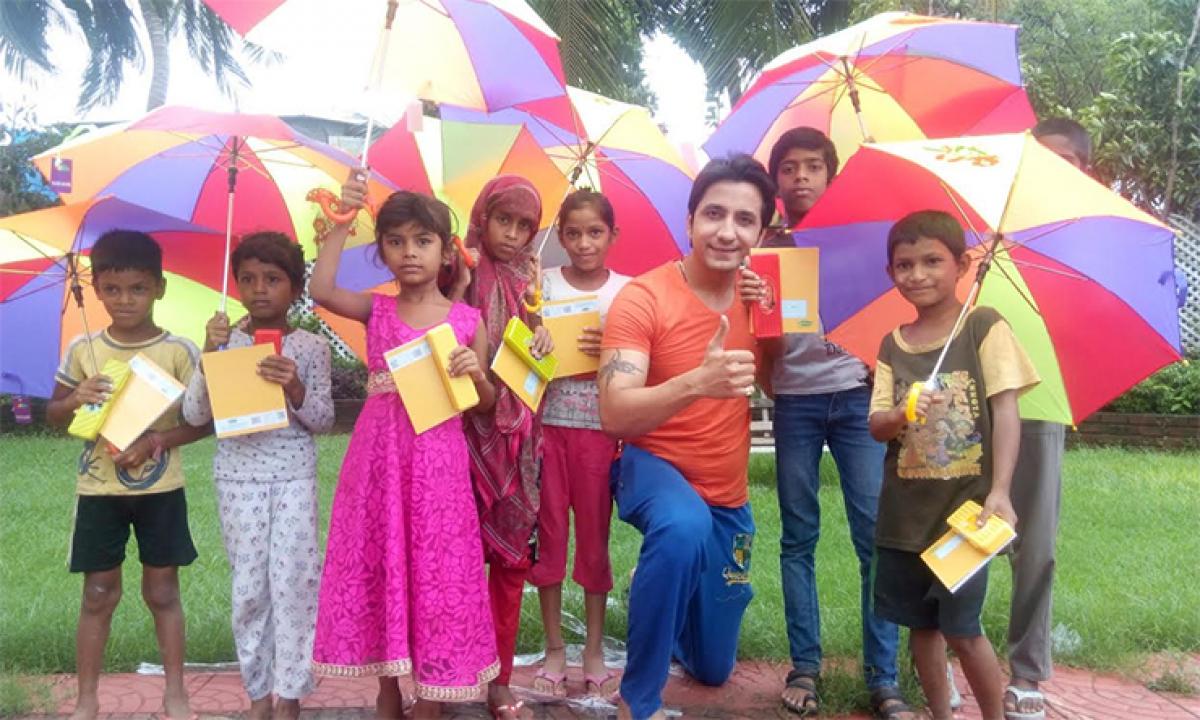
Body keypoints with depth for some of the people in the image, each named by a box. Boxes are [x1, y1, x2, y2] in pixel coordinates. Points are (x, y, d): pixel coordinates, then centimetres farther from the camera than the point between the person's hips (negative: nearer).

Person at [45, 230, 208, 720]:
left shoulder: (180, 351, -8)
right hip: (98, 490, 2)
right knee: (99, 594, 10)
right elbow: (53, 415, 6)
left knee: (162, 591, 8)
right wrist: (75, 400, -16)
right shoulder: (83, 350, -1)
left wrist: (156, 441, -21)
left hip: (160, 489, -1)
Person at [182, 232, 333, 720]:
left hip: (294, 475, -1)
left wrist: (295, 390, -21)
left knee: (294, 580, -2)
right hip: (238, 475, 1)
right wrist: (208, 356, -16)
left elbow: (324, 420, -1)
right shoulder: (223, 342, 1)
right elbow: (194, 415, -4)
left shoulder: (310, 347, -1)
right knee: (248, 583, 8)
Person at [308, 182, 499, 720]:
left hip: (436, 462, -1)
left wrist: (476, 374, -16)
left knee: (435, 573, 4)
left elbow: (484, 403, 5)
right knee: (381, 571, 9)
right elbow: (320, 289, -14)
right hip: (379, 459, 2)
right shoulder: (376, 309, 5)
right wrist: (341, 221, -13)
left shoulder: (467, 320, 2)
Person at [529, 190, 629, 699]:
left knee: (594, 536, 8)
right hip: (548, 423, 1)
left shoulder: (627, 292, -1)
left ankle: (594, 650, 22)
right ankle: (554, 649, 21)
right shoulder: (543, 284, 0)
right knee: (549, 534, 7)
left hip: (599, 428, -1)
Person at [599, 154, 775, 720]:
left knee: (713, 669, 14)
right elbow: (614, 415, -32)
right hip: (655, 468, -5)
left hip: (728, 496, 5)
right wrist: (695, 382, -47)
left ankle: (659, 607, 49)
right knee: (683, 528, -43)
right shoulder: (643, 297, -20)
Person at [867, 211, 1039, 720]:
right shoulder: (892, 345, 6)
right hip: (905, 511, 4)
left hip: (966, 506, -4)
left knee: (962, 629, -1)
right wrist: (904, 415, -23)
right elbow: (876, 425, 0)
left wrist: (999, 492, -20)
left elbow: (1005, 411, -11)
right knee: (921, 624, 13)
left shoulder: (984, 327, -5)